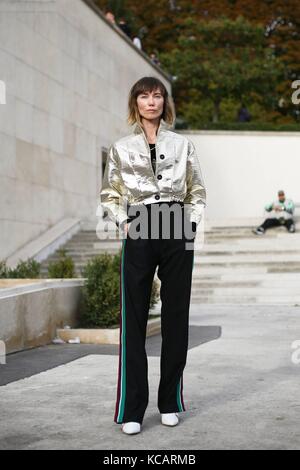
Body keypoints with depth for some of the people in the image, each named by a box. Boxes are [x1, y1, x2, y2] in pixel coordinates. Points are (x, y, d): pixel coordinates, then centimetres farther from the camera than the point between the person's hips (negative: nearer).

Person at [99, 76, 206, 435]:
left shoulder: (182, 144, 11)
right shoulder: (121, 148, 10)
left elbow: (198, 191, 13)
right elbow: (109, 194, 13)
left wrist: (191, 223, -1)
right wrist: (124, 222, -3)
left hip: (177, 232, 1)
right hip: (139, 234, -1)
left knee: (176, 315, 3)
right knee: (134, 318, -3)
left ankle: (170, 403, 14)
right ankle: (131, 409, 0)